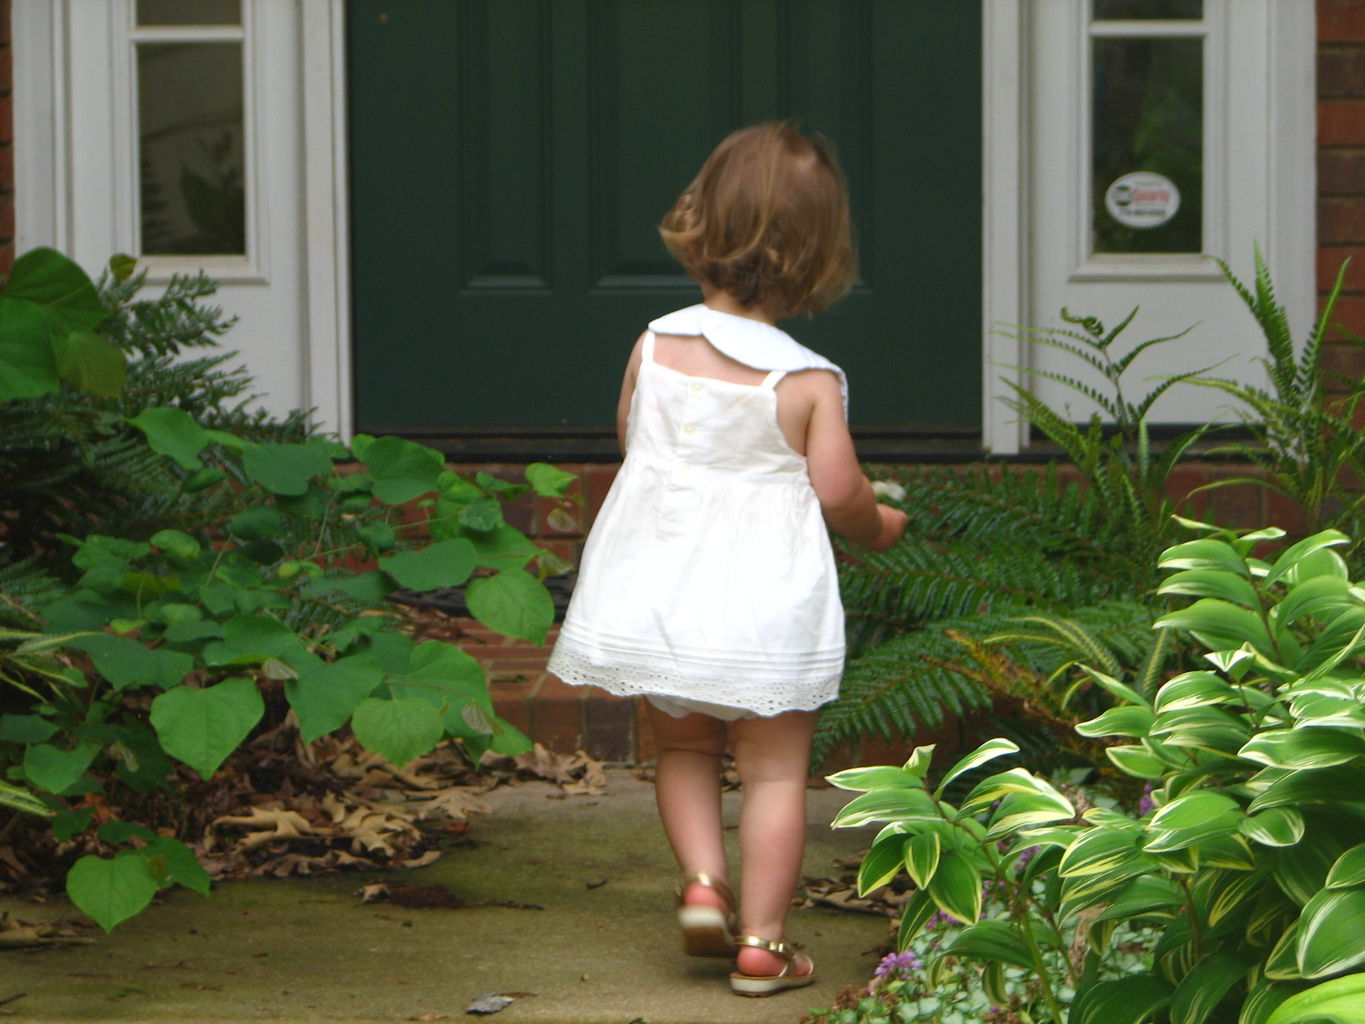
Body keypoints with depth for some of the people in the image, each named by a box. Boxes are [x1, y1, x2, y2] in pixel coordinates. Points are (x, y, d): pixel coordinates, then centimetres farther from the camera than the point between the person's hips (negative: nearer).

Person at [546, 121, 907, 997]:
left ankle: (702, 879, 5)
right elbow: (836, 491, -13)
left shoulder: (655, 347, -3)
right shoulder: (810, 382, -13)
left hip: (658, 589, 3)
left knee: (684, 750, 22)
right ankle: (761, 940, 4)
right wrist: (879, 526, 8)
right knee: (776, 771, 5)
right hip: (767, 608, -3)